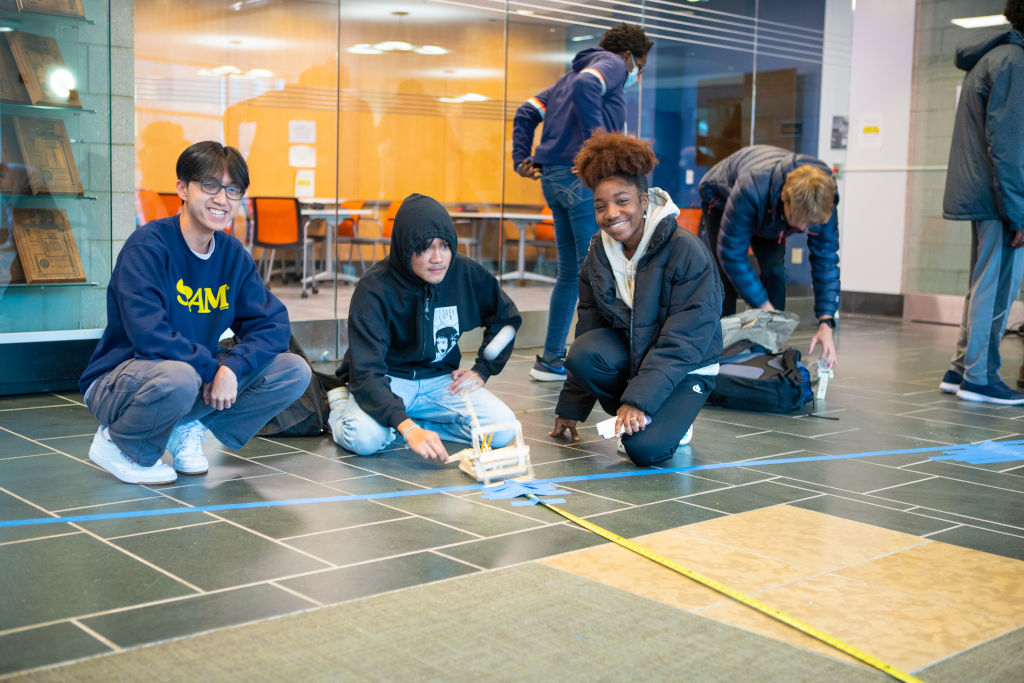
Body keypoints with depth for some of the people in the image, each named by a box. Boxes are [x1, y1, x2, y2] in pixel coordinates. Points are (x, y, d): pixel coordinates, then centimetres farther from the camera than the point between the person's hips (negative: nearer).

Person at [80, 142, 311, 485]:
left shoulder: (233, 254, 2)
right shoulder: (147, 246, -18)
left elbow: (272, 324, -4)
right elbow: (148, 334, -29)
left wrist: (232, 367, -22)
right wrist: (211, 368, -24)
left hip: (199, 372, 6)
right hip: (118, 380, -6)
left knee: (294, 371, -8)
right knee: (178, 378, -41)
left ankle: (189, 428, 5)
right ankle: (117, 443, -8)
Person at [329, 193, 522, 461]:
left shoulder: (467, 274, -10)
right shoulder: (374, 290, -23)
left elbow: (505, 318, 12)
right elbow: (366, 372, -32)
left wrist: (482, 370, 0)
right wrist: (407, 428, -46)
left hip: (440, 380, 4)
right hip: (387, 381, -4)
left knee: (503, 430, -19)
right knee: (366, 438, -34)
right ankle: (341, 407, 3)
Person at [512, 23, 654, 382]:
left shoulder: (570, 75, 28)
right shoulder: (612, 64, 2)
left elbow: (527, 112, 24)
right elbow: (585, 87, -22)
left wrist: (522, 157, 15)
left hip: (553, 177, 9)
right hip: (582, 176, -9)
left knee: (569, 273, 13)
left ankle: (551, 359, 17)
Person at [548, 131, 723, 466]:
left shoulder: (686, 251, -20)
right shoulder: (599, 254, -2)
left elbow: (683, 341, -22)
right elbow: (588, 328, 4)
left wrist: (638, 400, -28)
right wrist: (570, 408, 5)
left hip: (687, 367, -5)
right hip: (629, 352, 5)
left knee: (644, 448, -28)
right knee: (582, 354, -28)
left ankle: (673, 421, 7)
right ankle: (629, 416, -2)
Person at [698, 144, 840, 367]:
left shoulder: (821, 200, -34)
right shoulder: (750, 190, -48)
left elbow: (826, 261, -27)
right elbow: (732, 254, -40)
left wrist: (826, 323, -36)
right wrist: (765, 307, -39)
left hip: (769, 218, 3)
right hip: (720, 199, -3)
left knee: (774, 271, -13)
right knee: (724, 273, -19)